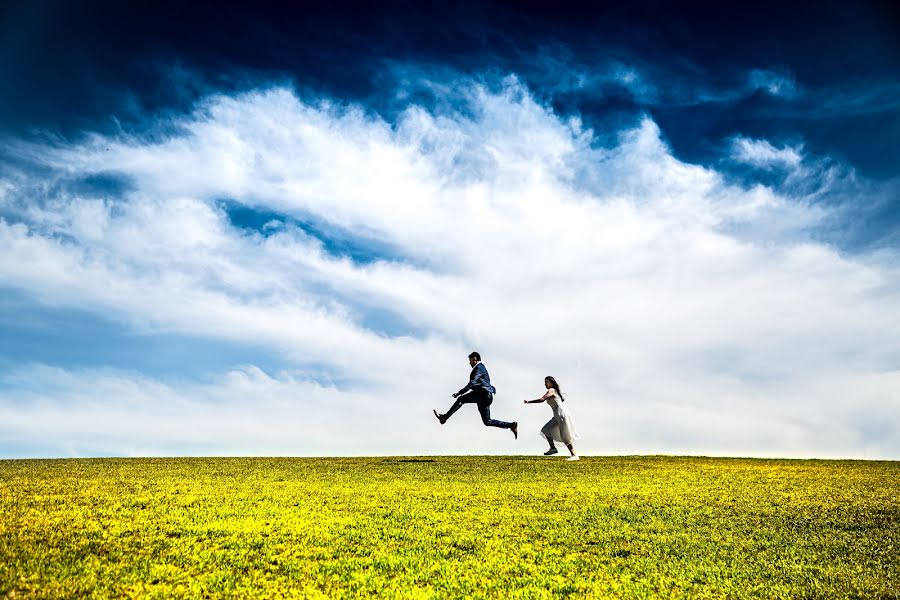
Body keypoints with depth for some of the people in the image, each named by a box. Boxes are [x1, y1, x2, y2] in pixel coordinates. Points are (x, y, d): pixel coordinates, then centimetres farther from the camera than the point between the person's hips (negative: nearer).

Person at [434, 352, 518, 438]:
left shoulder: (478, 368, -5)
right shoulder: (482, 368, 27)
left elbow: (472, 383, -19)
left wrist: (459, 393, -23)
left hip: (483, 394, -10)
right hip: (486, 396, 10)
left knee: (461, 399, -13)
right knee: (487, 421, 8)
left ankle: (444, 417, -18)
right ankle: (511, 425, 6)